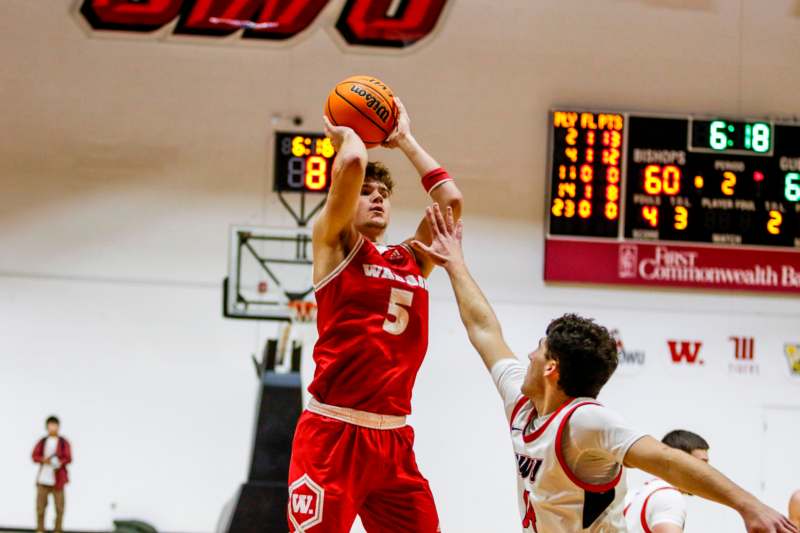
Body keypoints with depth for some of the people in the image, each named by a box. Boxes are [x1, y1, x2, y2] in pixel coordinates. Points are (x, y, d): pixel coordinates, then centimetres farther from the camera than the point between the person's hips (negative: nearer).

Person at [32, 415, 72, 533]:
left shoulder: (64, 443, 4)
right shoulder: (42, 442, 12)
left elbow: (68, 458, -2)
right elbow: (34, 456, 6)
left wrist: (60, 462, -21)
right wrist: (44, 459, -13)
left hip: (58, 478, -2)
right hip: (43, 478, 2)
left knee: (59, 506, -5)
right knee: (40, 505, -1)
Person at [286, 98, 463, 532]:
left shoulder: (412, 260, 19)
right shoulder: (335, 244, 3)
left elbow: (450, 199, 12)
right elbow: (352, 164, -12)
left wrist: (404, 140, 21)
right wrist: (345, 134, 10)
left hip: (393, 439, 6)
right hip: (332, 433, -6)